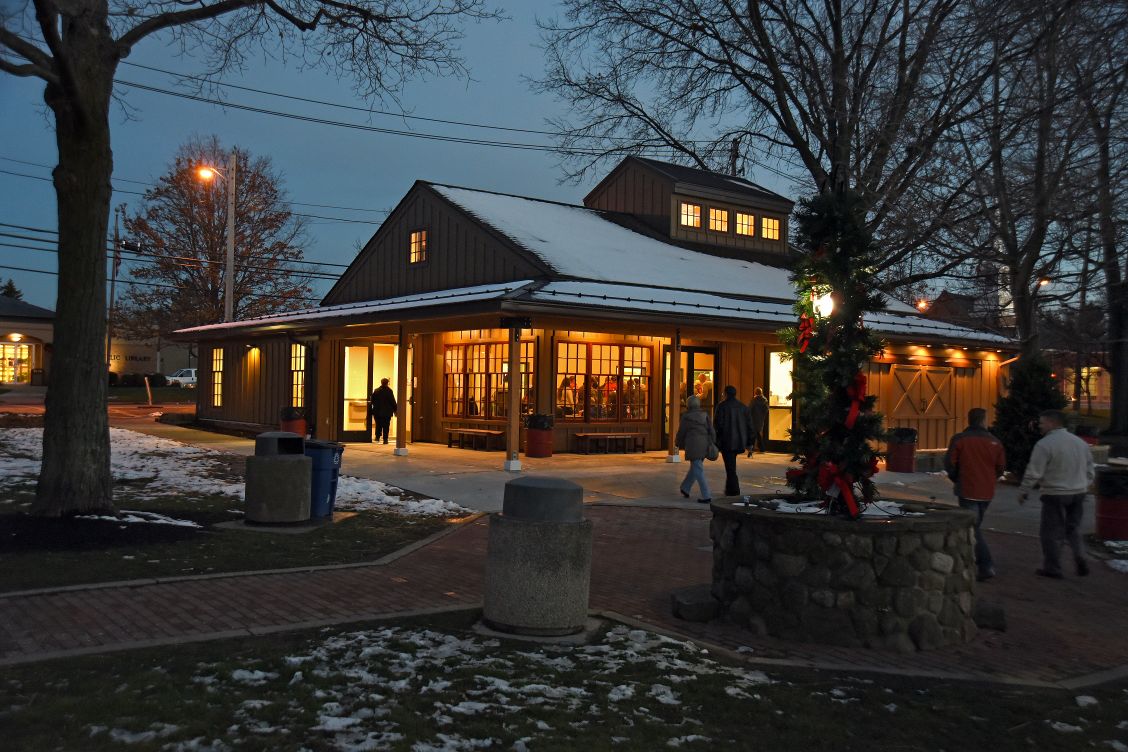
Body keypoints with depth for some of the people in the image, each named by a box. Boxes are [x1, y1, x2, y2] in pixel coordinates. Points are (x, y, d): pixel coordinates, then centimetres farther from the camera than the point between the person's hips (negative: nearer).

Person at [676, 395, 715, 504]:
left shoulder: (686, 417, -4)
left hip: (693, 445, -6)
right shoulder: (704, 415, 7)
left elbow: (681, 432, 3)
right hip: (704, 445, 6)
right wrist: (712, 445, 3)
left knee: (698, 470, -4)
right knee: (695, 466, 22)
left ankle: (706, 496, -10)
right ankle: (685, 489, 36)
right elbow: (711, 430, 1)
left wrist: (677, 443, 21)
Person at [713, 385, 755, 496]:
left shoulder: (722, 406, -8)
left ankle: (734, 491, -4)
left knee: (730, 467, -2)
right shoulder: (743, 407, 7)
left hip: (726, 442, -5)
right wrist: (749, 442, 12)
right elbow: (749, 425, 7)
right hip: (740, 442, 5)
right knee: (731, 465, 20)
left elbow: (717, 424, -12)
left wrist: (716, 442, -7)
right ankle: (729, 489, 24)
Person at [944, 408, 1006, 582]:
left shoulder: (959, 439, -8)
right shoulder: (994, 442, 2)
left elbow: (949, 463, -8)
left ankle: (986, 566, -14)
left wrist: (957, 479, 10)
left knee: (973, 528, -5)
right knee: (975, 525, 19)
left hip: (967, 491, -5)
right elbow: (1001, 467, 5)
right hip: (986, 492, 5)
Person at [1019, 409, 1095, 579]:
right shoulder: (1080, 442, 8)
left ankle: (1052, 569, 10)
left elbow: (1033, 473, -15)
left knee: (1051, 532, 4)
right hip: (1078, 493, 7)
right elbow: (1089, 471, 16)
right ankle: (1080, 557, 1)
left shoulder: (1044, 444, -14)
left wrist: (1024, 493, -4)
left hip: (1055, 495, -6)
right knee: (1073, 528, 19)